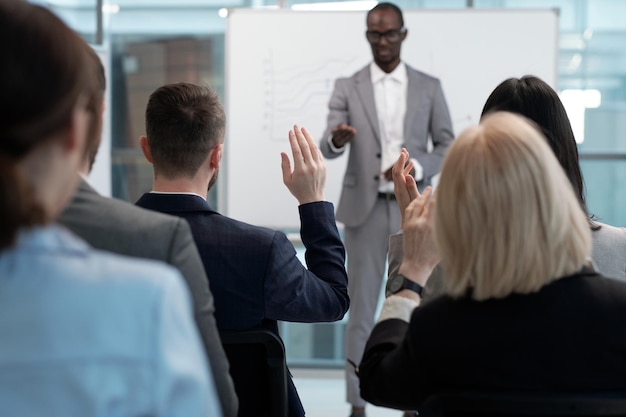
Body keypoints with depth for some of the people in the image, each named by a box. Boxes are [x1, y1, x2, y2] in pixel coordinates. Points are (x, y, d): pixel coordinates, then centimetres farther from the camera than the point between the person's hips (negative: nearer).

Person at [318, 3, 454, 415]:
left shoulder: (429, 87, 6)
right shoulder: (347, 87, 4)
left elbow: (448, 148, 7)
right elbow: (327, 148, -6)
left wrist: (415, 168, -13)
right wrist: (336, 138, -30)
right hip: (365, 208, -1)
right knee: (361, 308, 2)